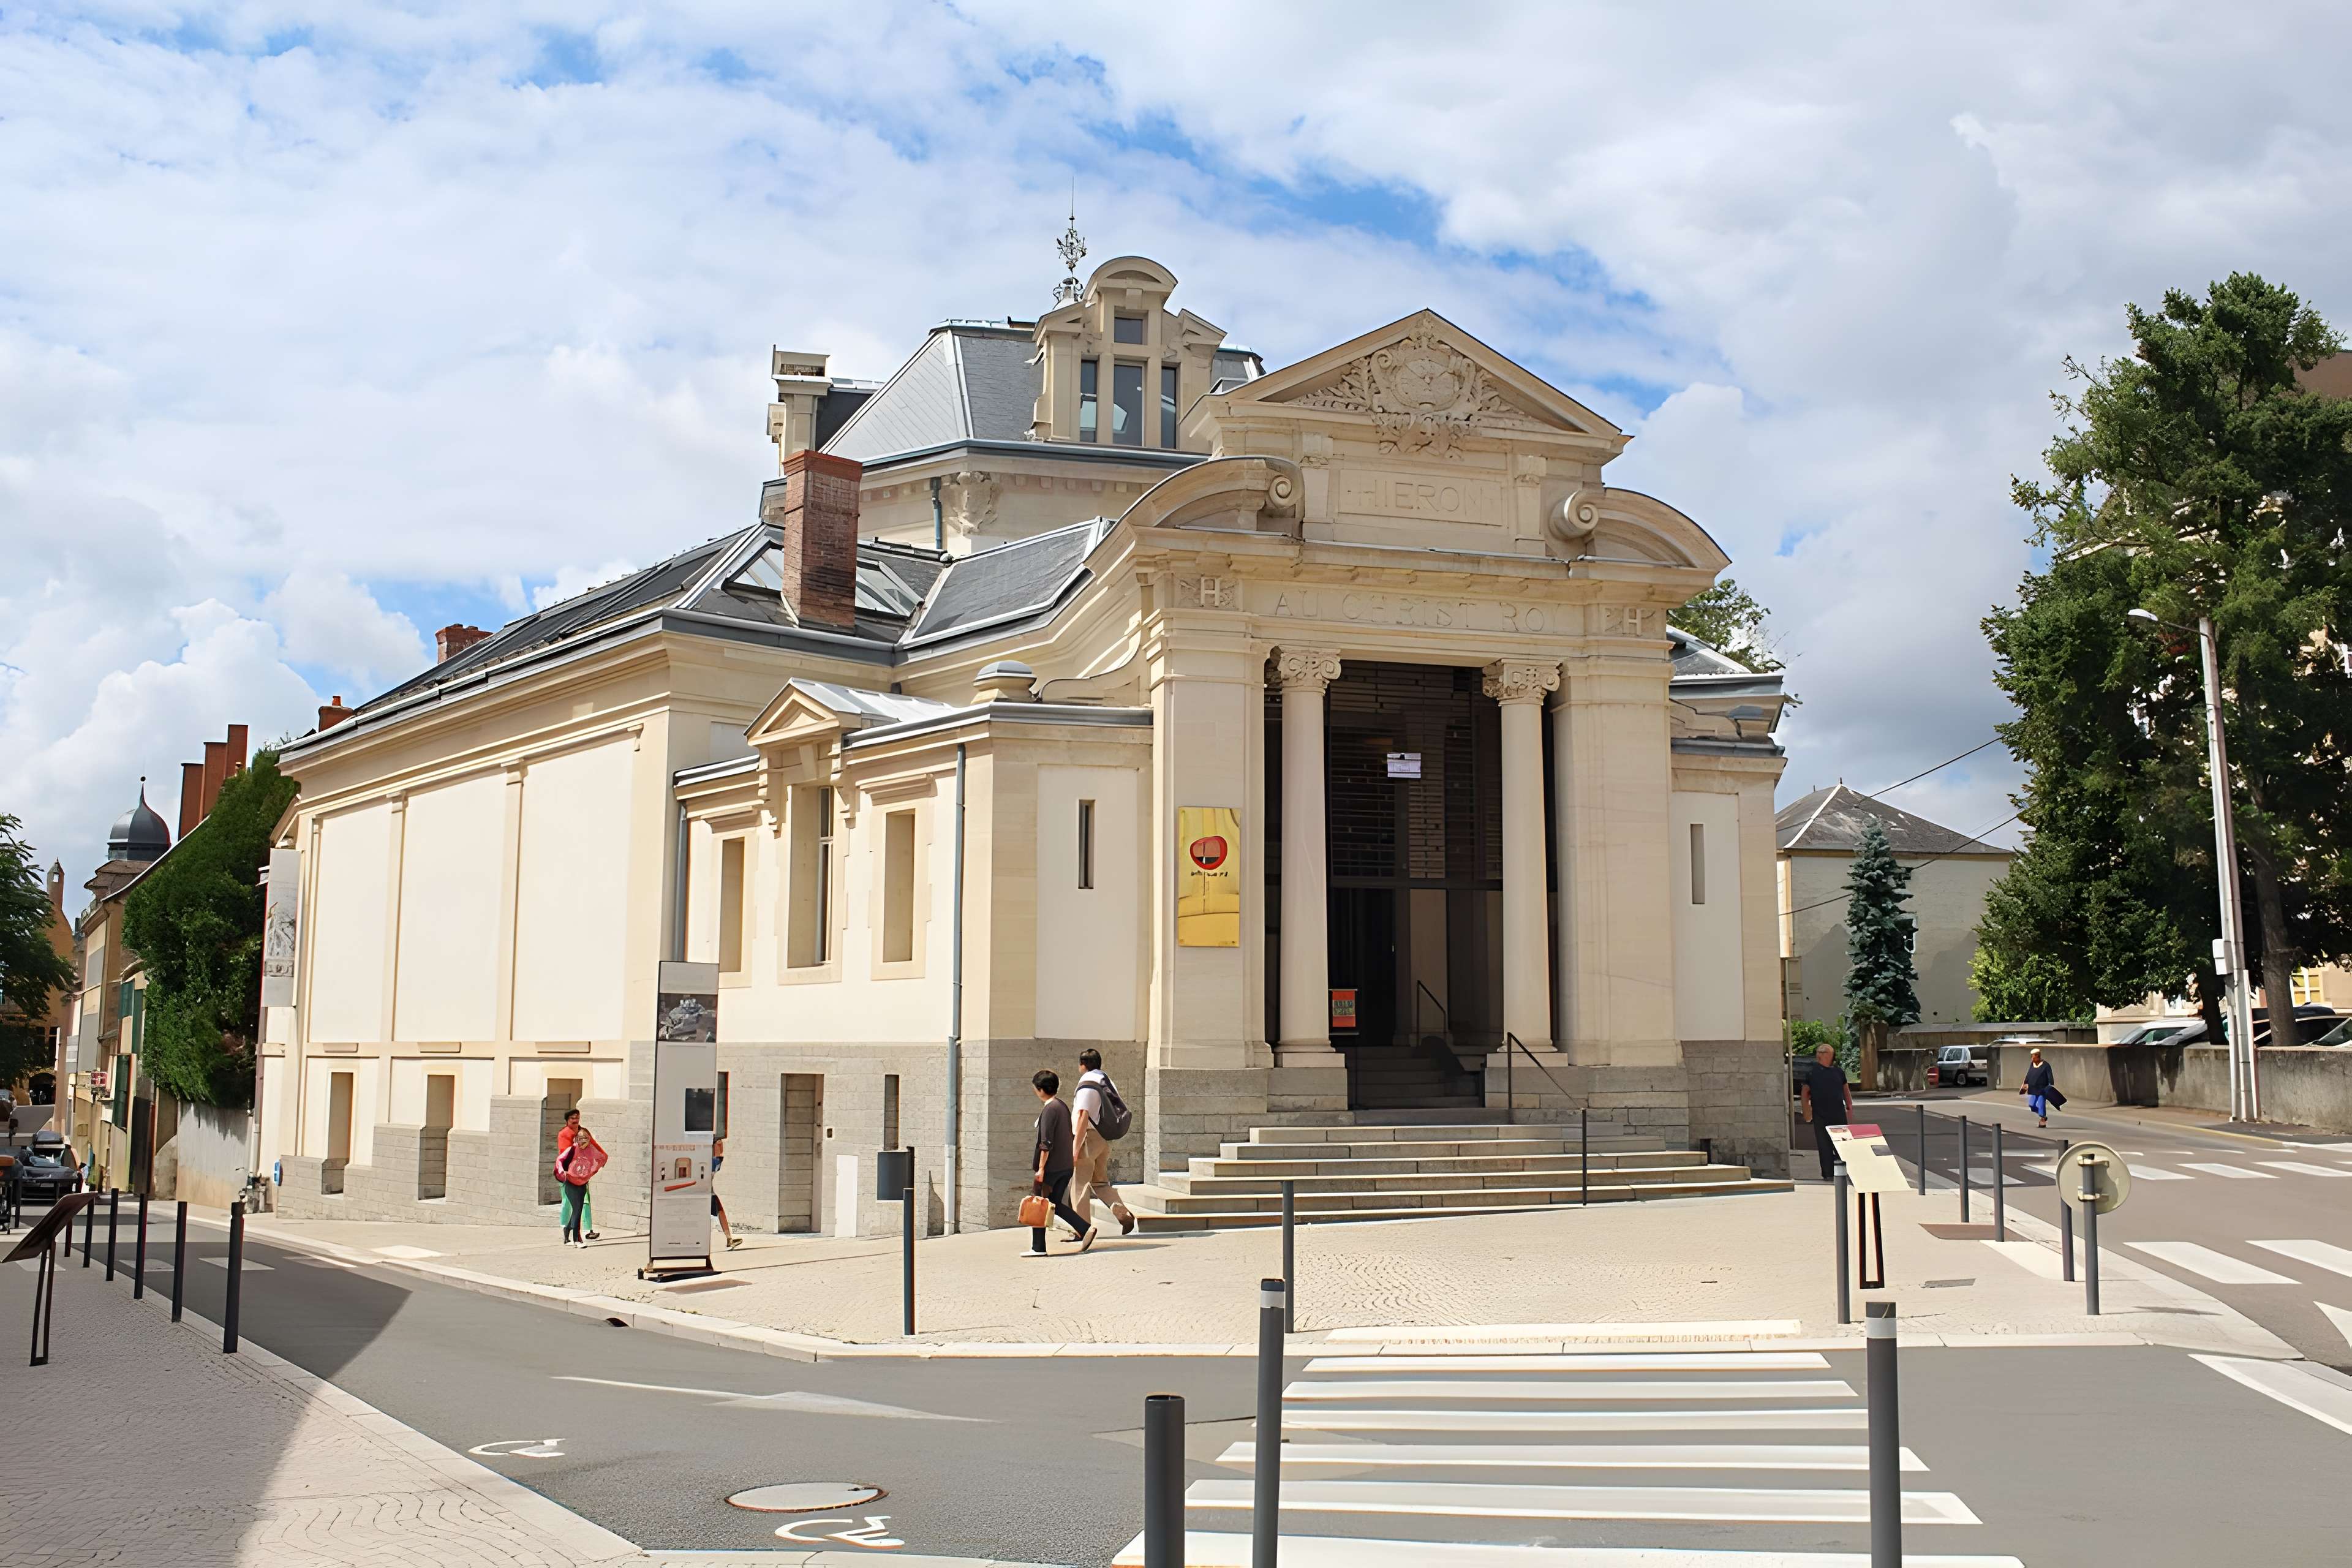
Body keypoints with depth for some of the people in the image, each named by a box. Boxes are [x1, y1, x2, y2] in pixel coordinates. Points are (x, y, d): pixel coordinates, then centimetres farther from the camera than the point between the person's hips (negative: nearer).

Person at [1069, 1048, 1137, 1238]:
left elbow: (1083, 1117, -20)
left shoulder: (1086, 1085, -13)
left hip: (1089, 1137, -9)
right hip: (1105, 1140, 9)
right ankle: (1124, 1215, 7)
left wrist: (1076, 1148, -20)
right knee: (1100, 1182, 19)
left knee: (1079, 1185, -1)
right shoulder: (1107, 1082, 13)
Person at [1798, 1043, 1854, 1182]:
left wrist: (1850, 1108, 12)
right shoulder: (1811, 1072, 3)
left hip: (1839, 1113, 2)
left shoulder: (1838, 1071, 11)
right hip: (1820, 1116, -2)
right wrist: (1807, 1111, -4)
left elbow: (1846, 1091, 17)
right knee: (1824, 1146, 0)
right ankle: (1828, 1174, 6)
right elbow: (1805, 1093, 4)